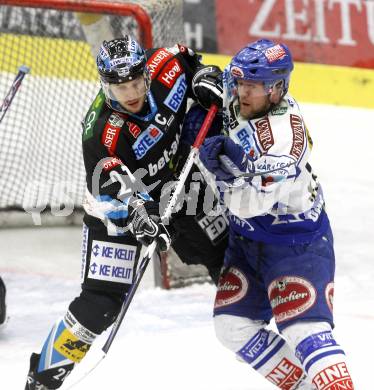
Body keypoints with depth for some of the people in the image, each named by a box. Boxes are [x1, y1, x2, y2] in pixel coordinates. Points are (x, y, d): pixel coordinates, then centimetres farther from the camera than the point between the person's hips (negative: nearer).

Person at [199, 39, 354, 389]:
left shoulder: (279, 136, -29)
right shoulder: (240, 105, -5)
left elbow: (249, 204, -31)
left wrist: (230, 169, -41)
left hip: (297, 242, -9)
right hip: (249, 236, 9)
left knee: (303, 328, -23)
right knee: (233, 324, 6)